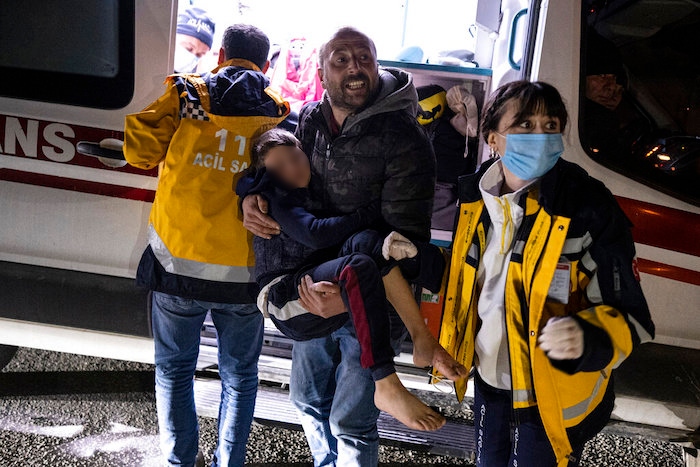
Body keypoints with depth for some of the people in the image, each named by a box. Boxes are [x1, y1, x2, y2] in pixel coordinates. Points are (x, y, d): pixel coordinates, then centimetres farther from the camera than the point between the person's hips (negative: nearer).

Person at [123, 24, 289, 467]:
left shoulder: (186, 94, -1)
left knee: (174, 369, 17)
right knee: (240, 375, 18)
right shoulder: (279, 113, 2)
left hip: (179, 260, 0)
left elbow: (139, 150, -2)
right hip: (244, 267, 1)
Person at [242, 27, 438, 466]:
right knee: (309, 399, 24)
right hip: (316, 288, 7)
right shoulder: (309, 120, -2)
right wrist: (251, 196, -13)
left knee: (350, 424, 2)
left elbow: (405, 240, -24)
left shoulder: (405, 141, -21)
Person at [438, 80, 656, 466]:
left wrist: (587, 337, -39)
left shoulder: (591, 210, -21)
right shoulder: (476, 198, -4)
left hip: (554, 401, -5)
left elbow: (629, 317, -19)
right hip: (489, 381, 5)